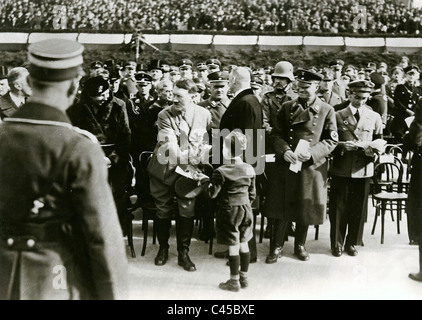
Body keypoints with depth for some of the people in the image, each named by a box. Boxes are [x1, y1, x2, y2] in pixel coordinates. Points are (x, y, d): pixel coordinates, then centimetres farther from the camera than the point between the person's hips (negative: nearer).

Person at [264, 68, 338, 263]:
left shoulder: (327, 111, 0)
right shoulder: (287, 108, 6)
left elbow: (332, 141, -1)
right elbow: (276, 134, 6)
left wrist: (312, 153, -16)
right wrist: (284, 151, -13)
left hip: (312, 167, -1)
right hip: (285, 166, 1)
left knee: (305, 209, 10)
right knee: (280, 209, 4)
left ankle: (300, 246, 29)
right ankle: (276, 247, 17)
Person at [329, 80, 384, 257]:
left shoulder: (374, 117, 9)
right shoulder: (337, 116, 3)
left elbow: (380, 142, 12)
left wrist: (372, 147, -10)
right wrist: (342, 146, -15)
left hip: (363, 170, 2)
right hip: (341, 169, -2)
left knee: (358, 209, 7)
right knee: (338, 209, 3)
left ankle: (352, 243, 23)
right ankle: (337, 244, 17)